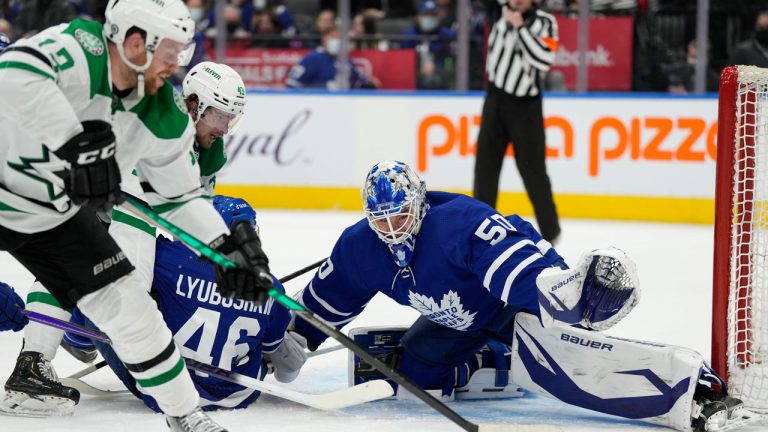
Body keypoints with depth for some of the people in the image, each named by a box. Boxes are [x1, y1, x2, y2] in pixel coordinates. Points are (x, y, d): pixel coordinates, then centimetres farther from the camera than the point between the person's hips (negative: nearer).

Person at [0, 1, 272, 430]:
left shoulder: (164, 118, -8)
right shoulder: (79, 48, -28)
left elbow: (179, 193, 4)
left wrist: (227, 244, -7)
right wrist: (76, 141, -48)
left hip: (54, 216, 6)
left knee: (129, 308, 6)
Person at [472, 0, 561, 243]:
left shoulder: (544, 22, -13)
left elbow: (544, 60, -27)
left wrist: (521, 27, -27)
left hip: (525, 106, -5)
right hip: (495, 99, 5)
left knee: (533, 169, -3)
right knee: (485, 164, 3)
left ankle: (550, 230, 10)